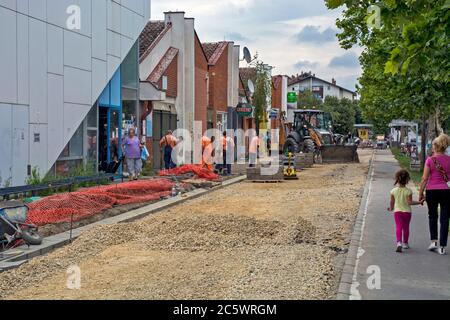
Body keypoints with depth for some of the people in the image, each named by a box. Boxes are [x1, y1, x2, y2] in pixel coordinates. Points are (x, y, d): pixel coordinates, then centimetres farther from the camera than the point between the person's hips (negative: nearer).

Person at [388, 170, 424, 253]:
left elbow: (392, 202, 5)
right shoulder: (408, 191, -13)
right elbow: (410, 202, -16)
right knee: (406, 227, 13)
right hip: (407, 211, -1)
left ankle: (399, 242, -24)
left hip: (397, 211, 1)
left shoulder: (394, 191, -3)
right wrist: (419, 202, -9)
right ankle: (405, 243, 25)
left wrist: (391, 208, 23)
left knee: (398, 227, -4)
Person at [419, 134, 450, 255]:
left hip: (431, 190, -1)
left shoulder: (430, 160, -7)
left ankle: (434, 241, 11)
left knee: (432, 216, 20)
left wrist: (421, 193, 1)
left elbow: (424, 178, -7)